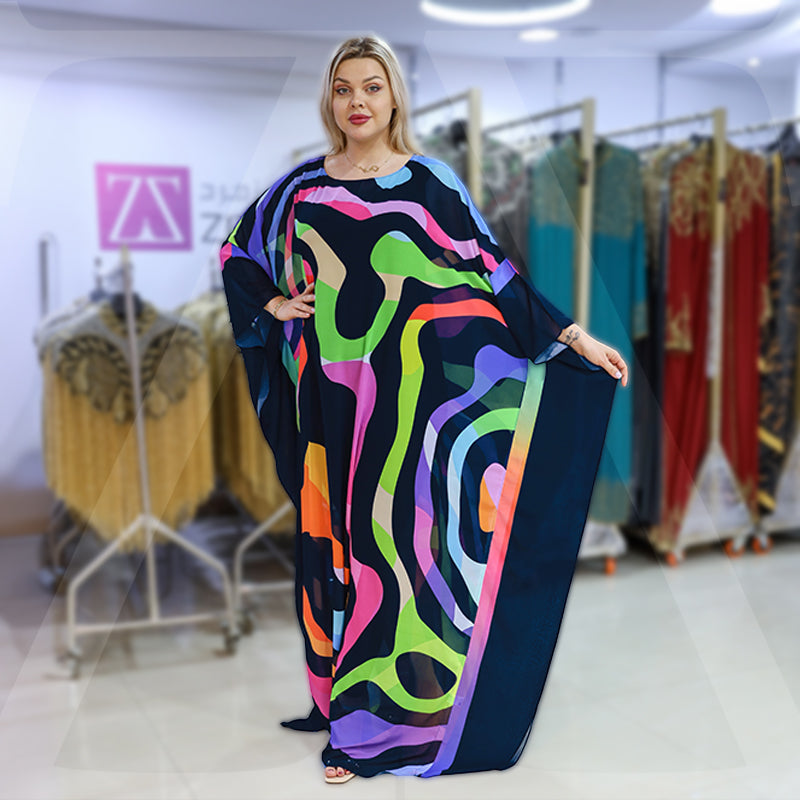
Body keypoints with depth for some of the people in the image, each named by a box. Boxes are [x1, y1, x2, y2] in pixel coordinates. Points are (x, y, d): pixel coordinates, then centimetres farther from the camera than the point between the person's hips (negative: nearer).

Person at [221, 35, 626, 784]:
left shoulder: (428, 182, 0)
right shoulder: (302, 187, 9)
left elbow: (492, 272, -1)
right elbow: (237, 251, 22)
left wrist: (573, 334, -6)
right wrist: (272, 306, 5)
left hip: (410, 392, -3)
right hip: (331, 394, 3)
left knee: (398, 537, -3)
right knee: (334, 536, 8)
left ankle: (381, 718, 8)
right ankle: (342, 695, 23)